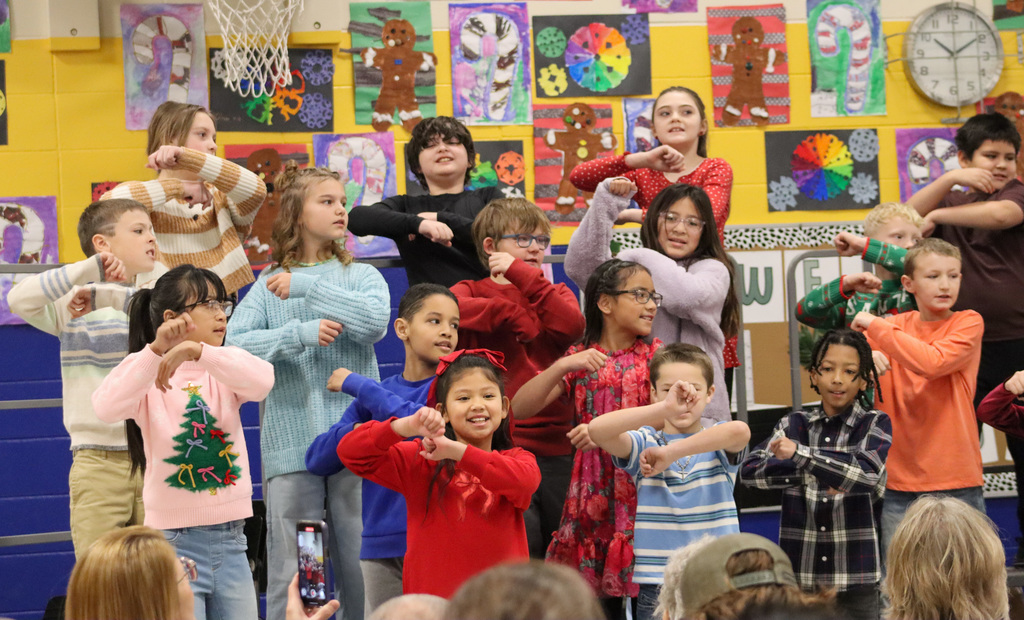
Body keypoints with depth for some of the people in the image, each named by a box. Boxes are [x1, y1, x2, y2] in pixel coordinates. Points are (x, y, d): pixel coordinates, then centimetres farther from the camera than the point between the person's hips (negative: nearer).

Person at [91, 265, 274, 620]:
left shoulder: (223, 373, 6)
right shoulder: (150, 377, -4)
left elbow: (262, 380, -17)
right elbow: (106, 406, -25)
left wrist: (198, 351, -28)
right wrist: (156, 350, -33)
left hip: (231, 540, 4)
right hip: (175, 542, -4)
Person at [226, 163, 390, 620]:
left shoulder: (361, 276, 11)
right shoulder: (268, 286, 10)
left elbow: (375, 320, -11)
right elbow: (235, 343, -4)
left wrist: (306, 286, -9)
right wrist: (301, 333, -14)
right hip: (291, 443, 0)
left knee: (361, 564, 2)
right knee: (290, 570, 0)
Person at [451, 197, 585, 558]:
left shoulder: (555, 294, 19)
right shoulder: (473, 291, 9)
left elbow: (571, 326, -5)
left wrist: (523, 275, -8)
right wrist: (516, 316, -10)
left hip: (557, 443, 4)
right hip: (501, 443, -4)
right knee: (523, 540, -12)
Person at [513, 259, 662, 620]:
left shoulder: (655, 355, 4)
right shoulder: (579, 358, 7)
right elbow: (520, 407, -3)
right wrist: (563, 366, -16)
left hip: (643, 491, -2)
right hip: (592, 495, 2)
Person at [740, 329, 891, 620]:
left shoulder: (875, 424, 2)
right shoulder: (794, 425, 8)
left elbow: (869, 474, -17)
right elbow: (749, 470, -4)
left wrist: (799, 454, -23)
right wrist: (813, 473, -15)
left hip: (855, 575, -2)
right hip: (800, 572, 2)